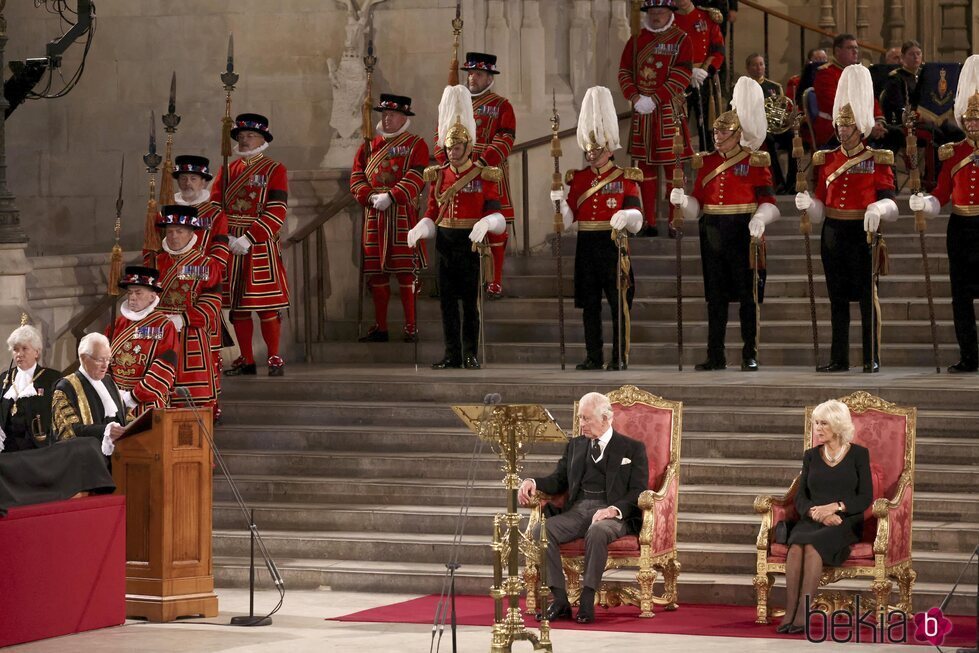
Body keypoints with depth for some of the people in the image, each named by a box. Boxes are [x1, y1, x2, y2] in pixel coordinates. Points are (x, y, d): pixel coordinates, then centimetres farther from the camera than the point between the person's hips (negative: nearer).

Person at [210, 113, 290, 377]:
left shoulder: (274, 170, -1)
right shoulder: (227, 171, 12)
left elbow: (277, 211, -11)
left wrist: (249, 238, -18)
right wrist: (225, 237, -11)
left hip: (261, 246, -4)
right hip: (230, 246, 5)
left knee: (266, 306, -5)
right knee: (236, 306, 6)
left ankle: (274, 358, 4)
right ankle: (246, 360, 13)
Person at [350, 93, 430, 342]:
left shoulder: (416, 145, 2)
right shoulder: (369, 145, 16)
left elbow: (415, 179, -10)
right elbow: (356, 176, 9)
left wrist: (390, 197, -20)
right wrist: (371, 197, -9)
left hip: (403, 216, -5)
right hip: (373, 217, 5)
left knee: (405, 272, -5)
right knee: (375, 272, 6)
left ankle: (410, 327, 1)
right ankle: (380, 327, 14)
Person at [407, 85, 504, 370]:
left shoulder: (485, 176, -4)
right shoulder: (438, 175, 8)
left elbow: (495, 213, -7)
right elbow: (432, 213, 9)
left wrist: (485, 224, -28)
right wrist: (419, 230, -9)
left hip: (471, 243, -4)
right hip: (445, 244, 4)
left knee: (470, 301, 0)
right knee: (447, 301, 5)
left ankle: (470, 354, 6)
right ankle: (452, 354, 10)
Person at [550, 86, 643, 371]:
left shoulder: (626, 178, 0)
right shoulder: (577, 178, 10)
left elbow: (636, 221, -7)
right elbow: (568, 220, 6)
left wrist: (626, 217, -30)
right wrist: (559, 200, -12)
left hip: (613, 245, -4)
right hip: (586, 247, 4)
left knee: (619, 302, -2)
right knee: (589, 304, 5)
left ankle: (619, 357, 2)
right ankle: (594, 356, 10)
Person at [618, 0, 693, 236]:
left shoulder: (681, 40, -1)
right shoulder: (635, 41, 11)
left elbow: (682, 76, -10)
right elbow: (624, 72, 7)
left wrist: (654, 99, -16)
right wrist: (635, 98, -10)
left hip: (669, 110, -4)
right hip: (641, 111, 4)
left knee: (673, 165, -3)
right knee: (645, 166, 6)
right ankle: (649, 223, 12)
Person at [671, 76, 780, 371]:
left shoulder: (755, 162, -2)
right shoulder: (706, 162, 11)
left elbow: (768, 202, -6)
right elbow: (697, 204, 10)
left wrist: (759, 219, -26)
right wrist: (682, 200, -11)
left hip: (743, 231, -4)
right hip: (713, 232, 4)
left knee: (747, 294, 0)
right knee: (715, 295, 6)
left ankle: (750, 355, 6)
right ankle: (716, 356, 10)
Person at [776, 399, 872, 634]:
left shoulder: (858, 454, 6)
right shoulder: (811, 456, 15)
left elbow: (865, 498, -2)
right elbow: (800, 499, 8)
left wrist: (833, 507, -16)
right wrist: (816, 513, -13)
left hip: (846, 522, -3)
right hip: (812, 521, 3)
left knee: (812, 544, -36)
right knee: (797, 544, -34)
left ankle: (802, 614, -42)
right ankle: (789, 613, -42)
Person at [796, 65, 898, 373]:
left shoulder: (878, 160, -2)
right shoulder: (826, 159, 9)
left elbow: (889, 202, -9)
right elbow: (821, 207, 9)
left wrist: (877, 209, -31)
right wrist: (807, 204, -13)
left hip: (863, 233, -4)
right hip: (833, 234, 4)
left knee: (867, 295, -1)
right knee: (837, 296, 6)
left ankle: (872, 358, 3)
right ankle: (839, 358, 11)